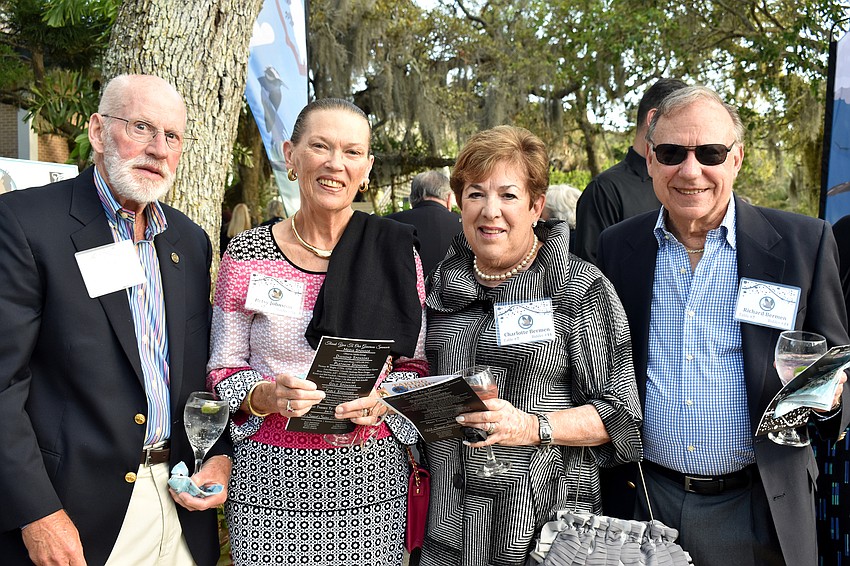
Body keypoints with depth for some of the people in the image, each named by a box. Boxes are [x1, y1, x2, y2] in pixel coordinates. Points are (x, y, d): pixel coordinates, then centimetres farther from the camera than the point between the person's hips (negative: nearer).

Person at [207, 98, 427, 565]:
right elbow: (222, 372, 3)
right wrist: (265, 396, -16)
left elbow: (417, 364, 6)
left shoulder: (397, 254, 1)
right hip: (271, 481, 0)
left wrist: (384, 398, -14)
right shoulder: (247, 255, -1)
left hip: (370, 479, 1)